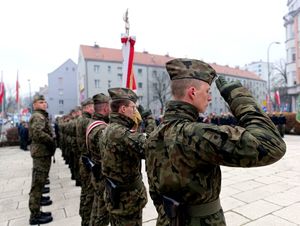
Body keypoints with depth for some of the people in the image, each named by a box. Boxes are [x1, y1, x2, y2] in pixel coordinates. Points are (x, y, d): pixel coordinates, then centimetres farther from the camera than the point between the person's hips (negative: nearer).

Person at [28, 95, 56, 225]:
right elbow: (37, 132, -31)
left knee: (40, 180, 26)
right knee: (38, 182, -5)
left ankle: (38, 199, 45)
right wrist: (51, 141, -21)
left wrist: (50, 142, 10)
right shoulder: (38, 116, -14)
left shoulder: (42, 116, 18)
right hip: (42, 152, -11)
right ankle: (35, 215, 3)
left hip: (42, 152, 11)